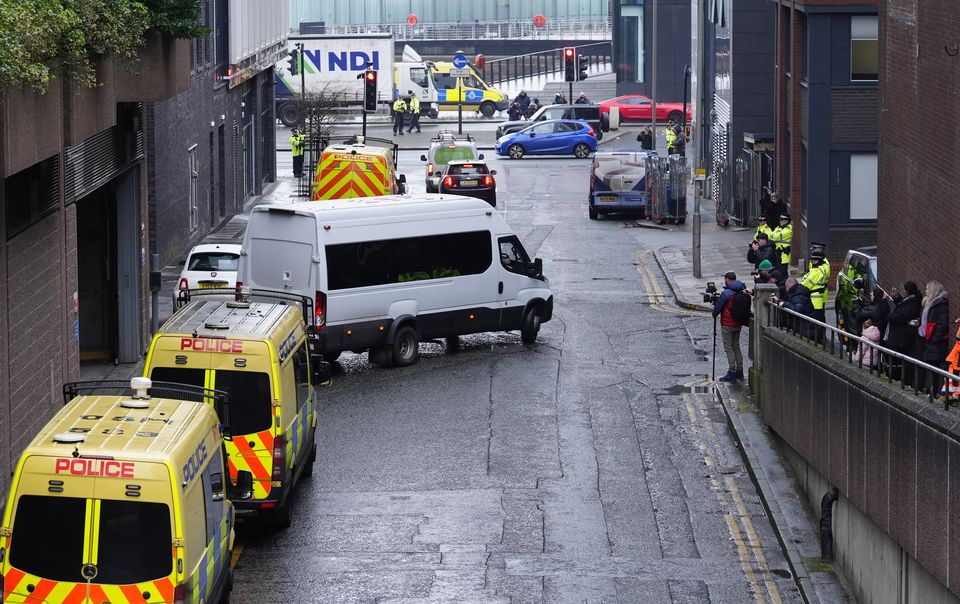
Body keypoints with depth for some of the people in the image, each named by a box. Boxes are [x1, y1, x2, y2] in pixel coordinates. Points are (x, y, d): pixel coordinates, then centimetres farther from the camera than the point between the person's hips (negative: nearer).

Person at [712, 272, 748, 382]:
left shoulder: (727, 293, -19)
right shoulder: (741, 291, 3)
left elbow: (718, 307, -12)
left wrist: (714, 314, 11)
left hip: (728, 325, -7)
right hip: (738, 324, 7)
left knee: (728, 348, -1)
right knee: (736, 346, 17)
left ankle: (732, 372, -3)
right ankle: (739, 370, 19)